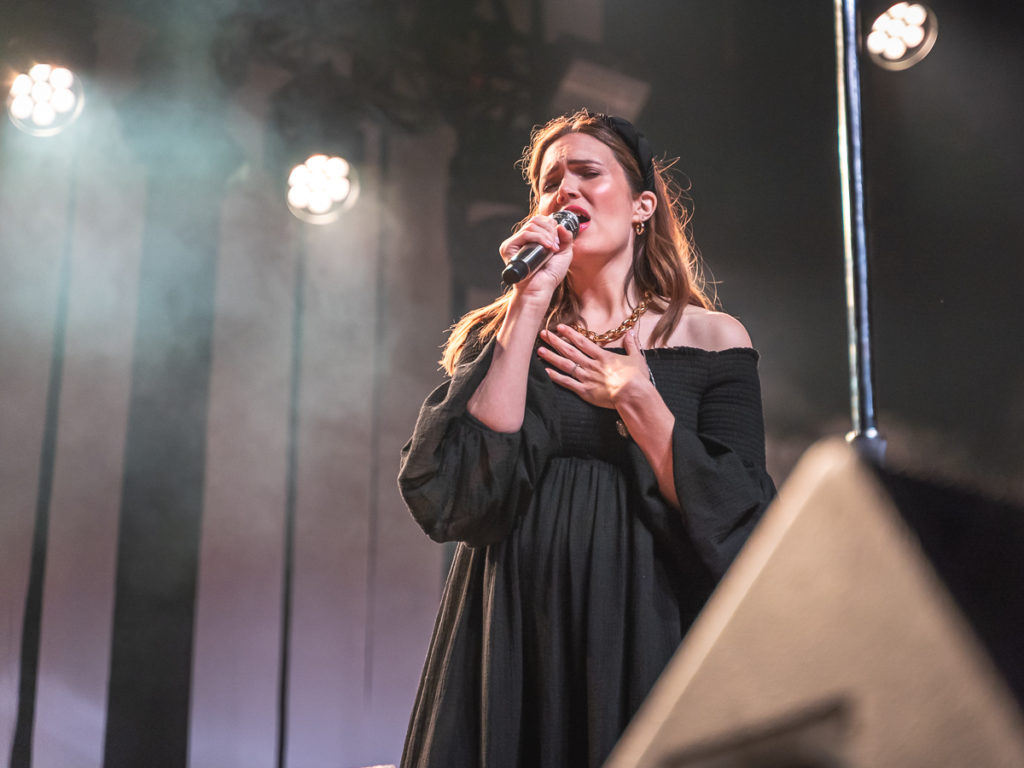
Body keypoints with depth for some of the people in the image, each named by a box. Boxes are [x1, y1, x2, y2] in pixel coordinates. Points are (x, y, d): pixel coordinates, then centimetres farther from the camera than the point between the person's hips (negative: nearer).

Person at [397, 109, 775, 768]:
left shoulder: (711, 341, 2)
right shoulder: (498, 339, 7)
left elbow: (741, 530, -6)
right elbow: (446, 499, -10)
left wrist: (634, 400, -10)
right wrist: (528, 307, -10)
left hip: (651, 645, -1)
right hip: (516, 651, 1)